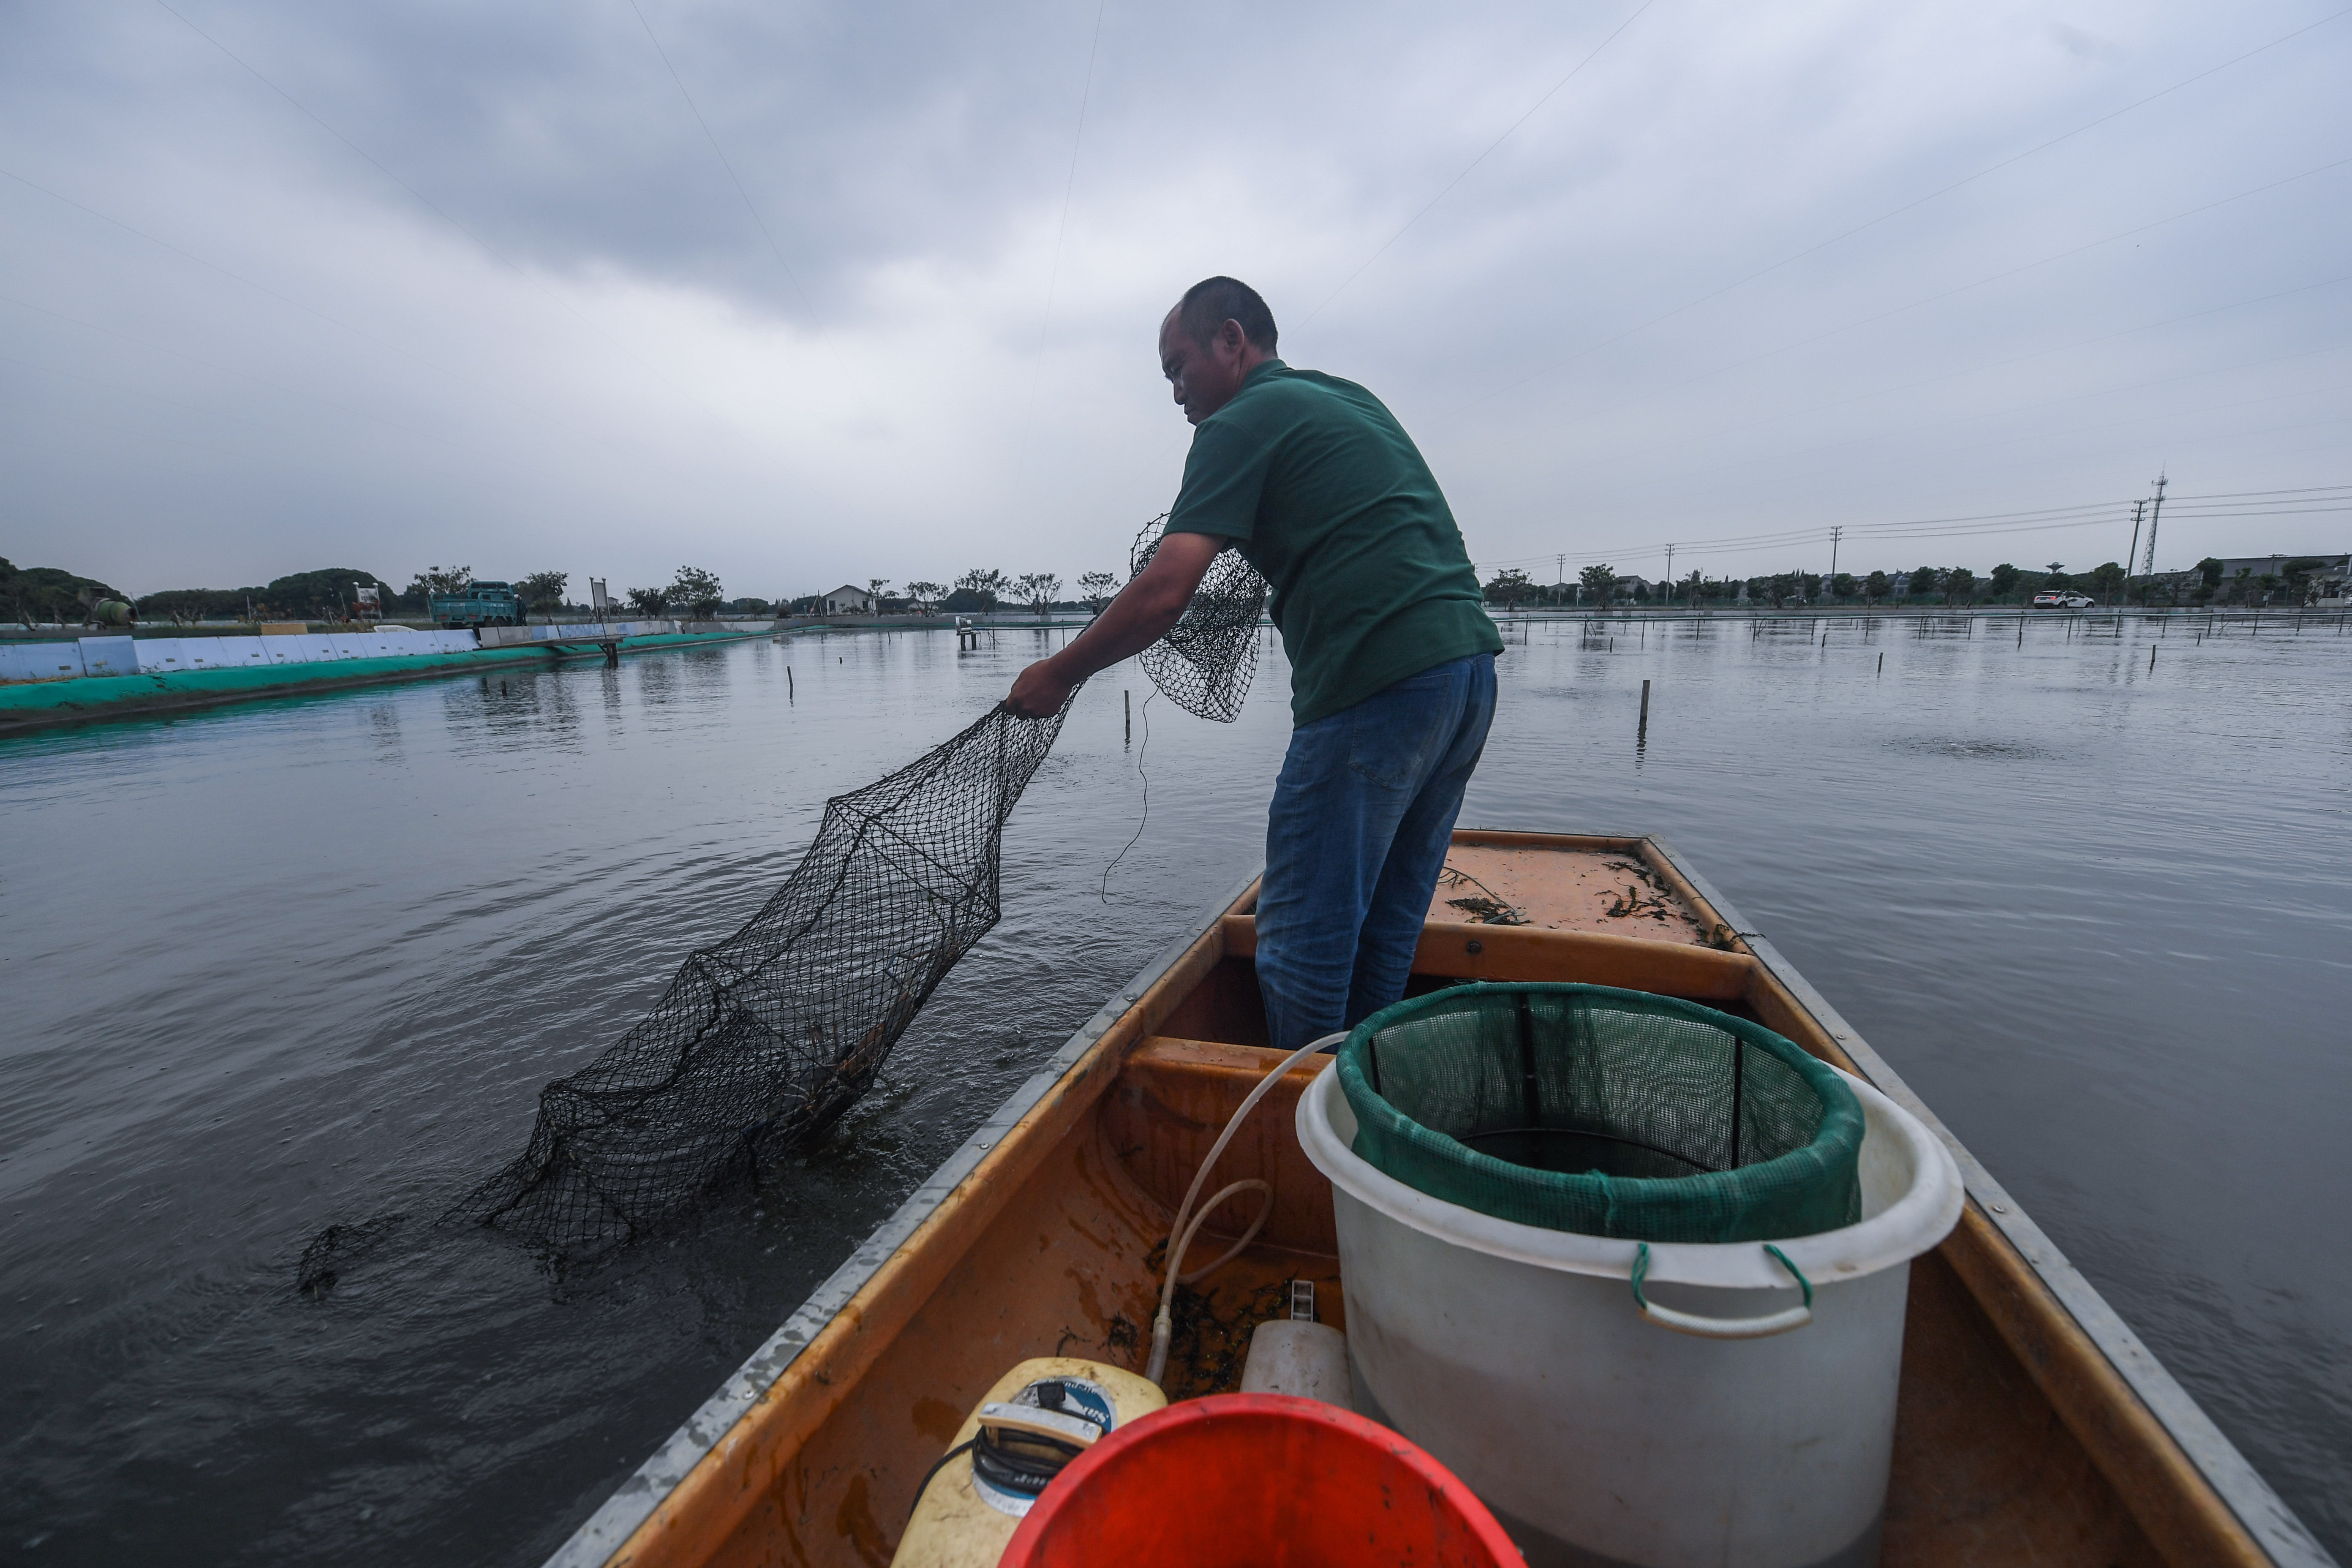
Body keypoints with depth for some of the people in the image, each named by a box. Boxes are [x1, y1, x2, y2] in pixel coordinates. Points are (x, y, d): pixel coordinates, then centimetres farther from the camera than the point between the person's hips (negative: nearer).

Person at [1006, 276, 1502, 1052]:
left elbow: (1164, 594, -12)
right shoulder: (1355, 400, 24)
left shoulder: (1243, 421, -2)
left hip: (1379, 688, -9)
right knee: (1384, 930, 16)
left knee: (1304, 936, 0)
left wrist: (1058, 674, 0)